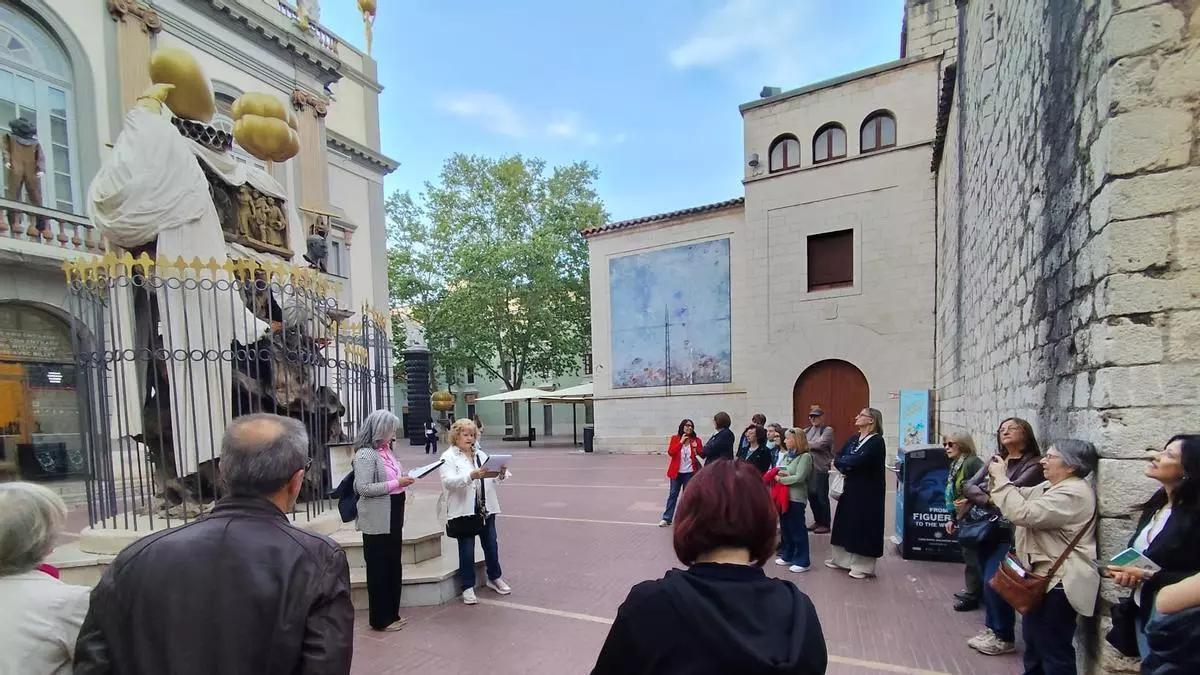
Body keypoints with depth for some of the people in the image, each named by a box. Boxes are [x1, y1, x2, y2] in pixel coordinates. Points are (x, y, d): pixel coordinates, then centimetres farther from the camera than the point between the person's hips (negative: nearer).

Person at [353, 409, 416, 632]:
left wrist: (404, 480, 5)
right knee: (379, 569, 5)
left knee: (394, 566, 17)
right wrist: (396, 483, -21)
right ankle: (381, 619, 18)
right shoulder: (365, 454, -16)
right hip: (377, 521, -9)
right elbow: (363, 488, -22)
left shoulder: (386, 450, 9)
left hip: (393, 516, 9)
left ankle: (392, 613, 30)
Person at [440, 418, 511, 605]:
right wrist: (472, 475, -34)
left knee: (491, 545, 14)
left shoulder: (481, 454, 11)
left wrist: (501, 473, -13)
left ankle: (494, 578, 33)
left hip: (486, 508, 5)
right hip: (463, 510, -5)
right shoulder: (448, 457, -5)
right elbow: (448, 481, -20)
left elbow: (492, 478, 11)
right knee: (466, 549, 4)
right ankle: (467, 587, 19)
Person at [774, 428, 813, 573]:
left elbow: (799, 478, -18)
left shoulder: (805, 456, -12)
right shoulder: (786, 455, 11)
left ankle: (803, 561, 10)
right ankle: (788, 556, 28)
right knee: (785, 528, 16)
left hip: (796, 497, -8)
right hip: (784, 495, 8)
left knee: (797, 529, 0)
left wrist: (781, 479, -12)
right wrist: (779, 473, -9)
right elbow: (780, 471, 14)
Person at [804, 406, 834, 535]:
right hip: (809, 467, 6)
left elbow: (820, 444, -18)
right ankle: (817, 521, 26)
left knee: (822, 497, 1)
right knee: (811, 495, 11)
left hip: (821, 468, -6)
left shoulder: (827, 430, -4)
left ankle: (825, 525, 12)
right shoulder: (808, 430, 15)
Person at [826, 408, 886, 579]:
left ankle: (864, 566, 12)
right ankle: (843, 558, 26)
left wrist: (843, 461, -9)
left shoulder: (877, 441, -13)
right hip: (850, 488, 8)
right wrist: (847, 464, -17)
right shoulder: (854, 439, 10)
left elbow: (859, 461, -26)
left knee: (864, 525, 0)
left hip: (868, 492, -7)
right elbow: (837, 459, 3)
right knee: (847, 523, 14)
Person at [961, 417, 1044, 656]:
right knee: (987, 582, 11)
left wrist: (982, 490, -6)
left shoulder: (1034, 465, -7)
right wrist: (988, 499, -15)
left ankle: (1004, 638, 13)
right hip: (986, 530, 6)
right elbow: (969, 485, 2)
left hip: (1009, 533, -6)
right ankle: (992, 629, 26)